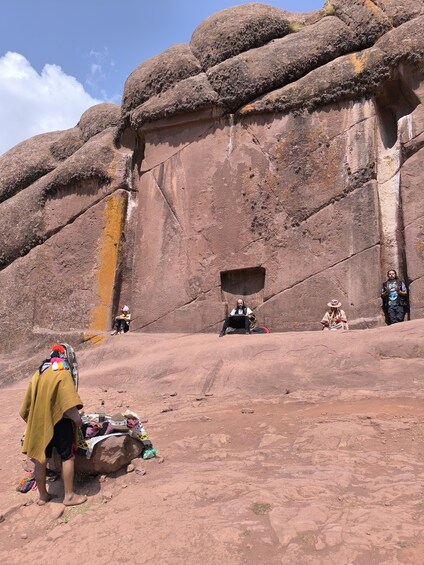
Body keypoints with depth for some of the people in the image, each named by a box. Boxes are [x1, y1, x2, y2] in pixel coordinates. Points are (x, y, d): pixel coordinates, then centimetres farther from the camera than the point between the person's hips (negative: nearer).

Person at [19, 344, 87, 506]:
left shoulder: (38, 374, 9)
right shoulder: (63, 373, -13)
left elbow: (29, 402, 13)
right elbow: (69, 402, -20)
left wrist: (33, 421, 23)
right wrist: (77, 419, -7)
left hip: (39, 423, 7)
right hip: (58, 422, -7)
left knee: (40, 458, 15)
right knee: (68, 457, 4)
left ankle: (42, 495, 27)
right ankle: (69, 496, 9)